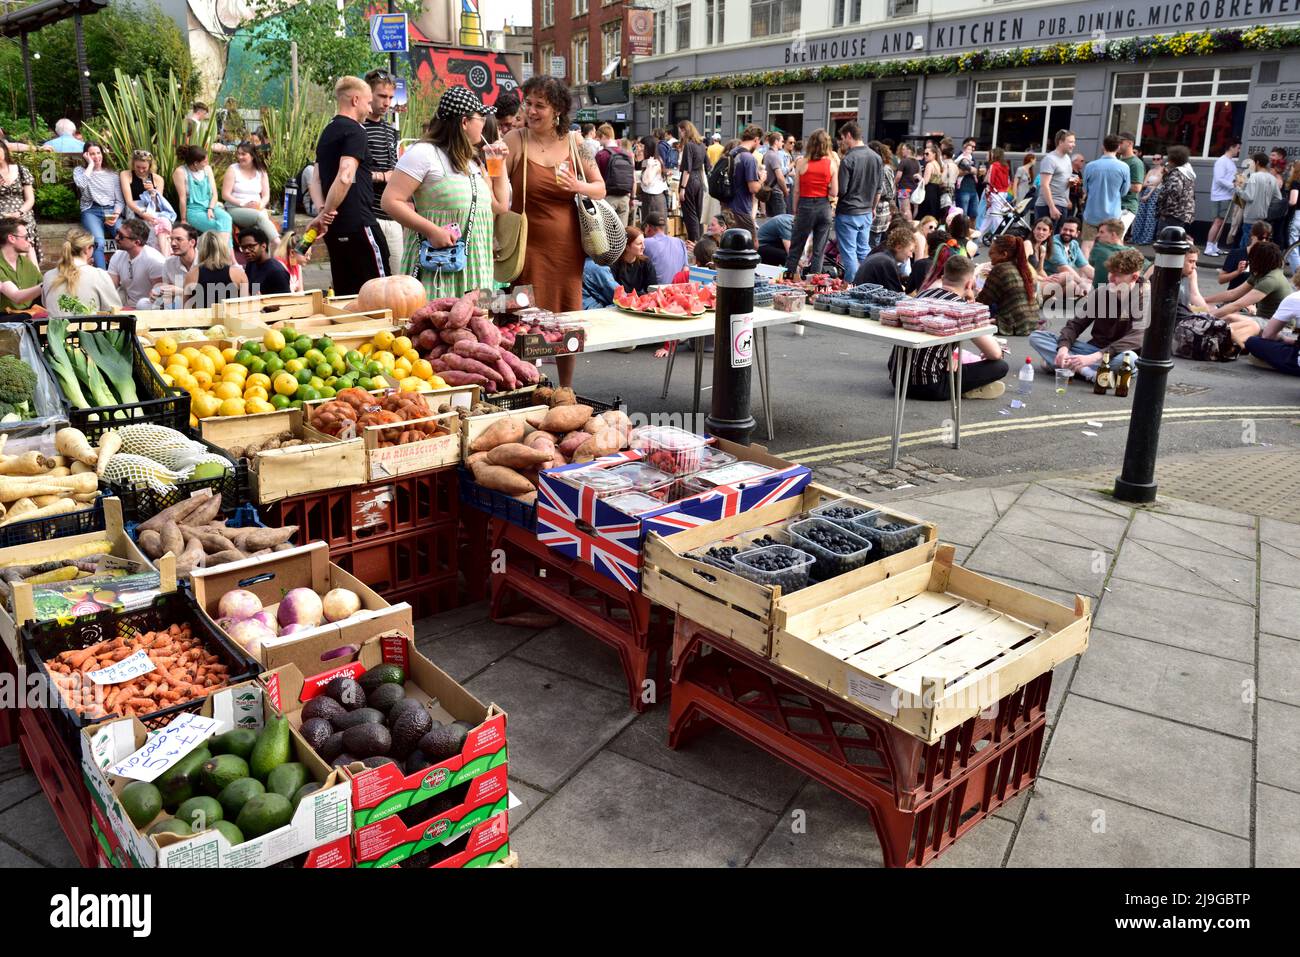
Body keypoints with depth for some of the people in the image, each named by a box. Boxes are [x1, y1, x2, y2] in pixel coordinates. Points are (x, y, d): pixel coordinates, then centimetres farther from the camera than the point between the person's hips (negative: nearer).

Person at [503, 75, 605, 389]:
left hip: (568, 248, 3)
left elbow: (601, 189, 12)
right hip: (530, 246, -3)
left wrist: (578, 186, -9)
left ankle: (566, 393, 26)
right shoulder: (514, 141, -1)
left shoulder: (575, 144, 6)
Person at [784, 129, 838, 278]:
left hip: (805, 206, 0)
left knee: (795, 248, 10)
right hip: (825, 207, 1)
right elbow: (834, 192, -3)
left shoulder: (802, 162, -4)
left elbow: (797, 190, -2)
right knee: (819, 250, 7)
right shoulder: (832, 163, -3)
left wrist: (795, 210, 10)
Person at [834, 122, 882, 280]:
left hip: (848, 213, -7)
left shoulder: (848, 159, -17)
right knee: (864, 251, 14)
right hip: (866, 213, 7)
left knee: (849, 252, 1)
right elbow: (879, 188, 11)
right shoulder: (876, 157, 5)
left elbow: (841, 190, -17)